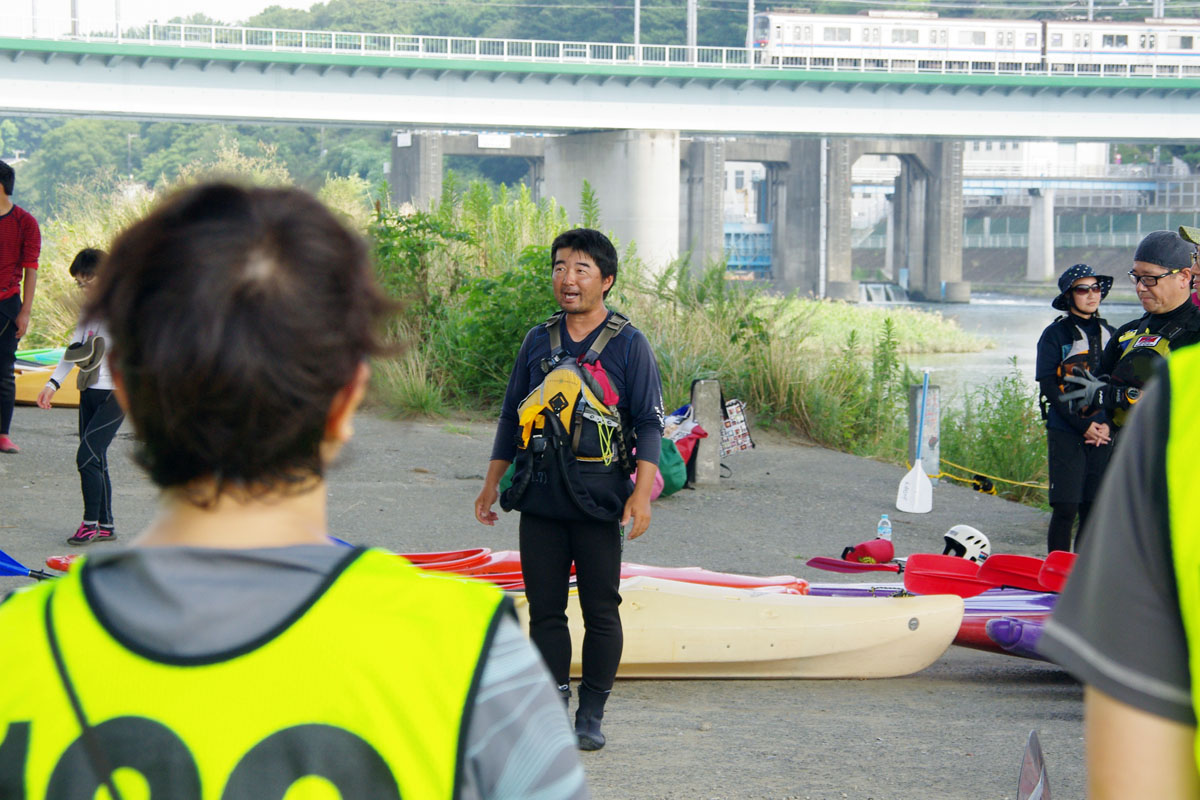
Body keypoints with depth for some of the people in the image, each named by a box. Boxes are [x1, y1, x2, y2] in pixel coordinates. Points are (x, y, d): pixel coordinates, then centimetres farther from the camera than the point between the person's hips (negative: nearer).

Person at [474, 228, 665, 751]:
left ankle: (591, 715, 9)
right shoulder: (537, 342, 10)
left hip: (600, 502, -3)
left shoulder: (629, 345, 0)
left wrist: (642, 493, -12)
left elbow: (649, 424, -2)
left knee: (600, 611, 1)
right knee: (545, 610, 3)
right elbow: (511, 417, 18)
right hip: (539, 501, 3)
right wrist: (492, 484, 16)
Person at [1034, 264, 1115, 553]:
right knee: (1065, 509, -9)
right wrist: (1083, 425, -12)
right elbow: (1049, 387, -6)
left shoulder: (1108, 334, 13)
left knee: (1093, 510, 5)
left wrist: (1107, 424, -2)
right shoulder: (1055, 334, -1)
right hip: (1066, 434, -4)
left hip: (1103, 433, 4)